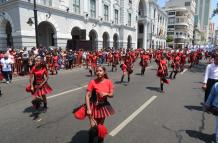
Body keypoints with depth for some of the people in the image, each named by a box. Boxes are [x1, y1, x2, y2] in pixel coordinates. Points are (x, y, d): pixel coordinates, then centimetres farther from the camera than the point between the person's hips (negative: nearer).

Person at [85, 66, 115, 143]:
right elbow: (87, 96, -19)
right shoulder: (93, 82, -19)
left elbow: (112, 94, -4)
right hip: (94, 106, -3)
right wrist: (88, 109, -24)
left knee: (101, 125, 18)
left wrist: (106, 94, -26)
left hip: (103, 106, 3)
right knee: (93, 126, -2)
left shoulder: (109, 82, -11)